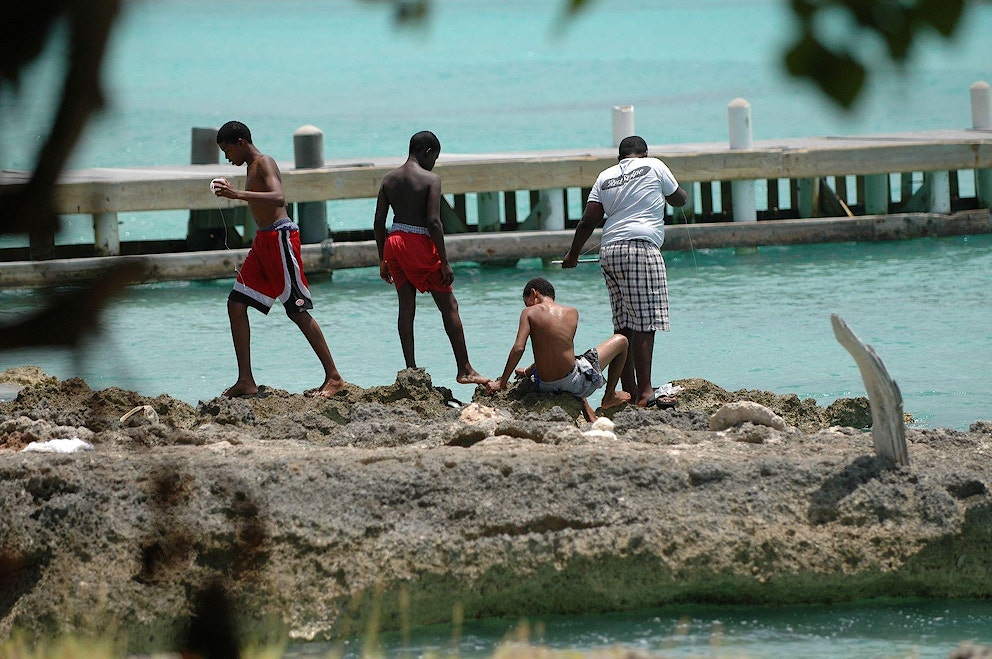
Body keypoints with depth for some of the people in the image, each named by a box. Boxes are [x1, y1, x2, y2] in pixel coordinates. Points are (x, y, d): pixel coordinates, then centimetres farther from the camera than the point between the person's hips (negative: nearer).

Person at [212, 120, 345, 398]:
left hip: (280, 237, -10)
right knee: (236, 304, 3)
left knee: (298, 310, -8)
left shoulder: (264, 164, -11)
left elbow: (278, 198, -28)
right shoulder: (253, 167, 18)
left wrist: (239, 194, -35)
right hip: (263, 240, 10)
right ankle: (246, 381, 2)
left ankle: (334, 377, -3)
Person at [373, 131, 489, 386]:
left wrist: (383, 259, 16)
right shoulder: (430, 179, -10)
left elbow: (379, 221, 8)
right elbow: (434, 222, -17)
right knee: (449, 306, 4)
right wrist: (444, 262, -12)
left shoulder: (389, 179, 7)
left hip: (394, 242, 6)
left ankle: (411, 370, 7)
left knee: (406, 306, 10)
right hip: (420, 243, -6)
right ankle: (464, 370, 5)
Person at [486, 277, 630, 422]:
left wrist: (502, 382, -7)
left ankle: (587, 410, 40)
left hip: (546, 386, 1)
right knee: (620, 341, 22)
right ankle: (609, 397, 32)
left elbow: (518, 348, -14)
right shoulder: (572, 313, 3)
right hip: (572, 381, -1)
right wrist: (527, 372, 20)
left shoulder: (529, 313, -4)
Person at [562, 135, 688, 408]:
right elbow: (680, 199, 17)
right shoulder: (654, 166, 6)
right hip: (641, 246, -6)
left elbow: (588, 220, 12)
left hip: (609, 251, 6)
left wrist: (573, 254, 23)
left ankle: (630, 392, 7)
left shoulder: (605, 176, 16)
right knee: (645, 322, -10)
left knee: (624, 325, 8)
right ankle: (645, 392, -18)